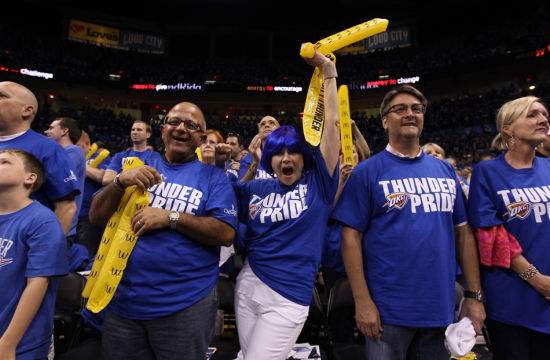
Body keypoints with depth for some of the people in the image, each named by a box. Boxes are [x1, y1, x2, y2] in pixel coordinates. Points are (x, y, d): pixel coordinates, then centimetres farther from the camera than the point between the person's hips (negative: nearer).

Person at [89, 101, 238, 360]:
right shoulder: (139, 165, 5)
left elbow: (226, 234, -13)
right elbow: (96, 217, 2)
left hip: (184, 304, -3)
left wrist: (170, 217, -20)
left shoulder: (213, 176, -3)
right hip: (124, 300, 3)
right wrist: (120, 182, -16)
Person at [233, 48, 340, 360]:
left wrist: (329, 74, 0)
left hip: (288, 299, -4)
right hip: (248, 286, 4)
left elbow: (332, 123, -5)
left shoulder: (318, 182, -2)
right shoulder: (258, 189, 6)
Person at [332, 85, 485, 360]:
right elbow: (351, 236, -11)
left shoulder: (445, 171, 7)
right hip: (387, 311, -4)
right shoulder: (366, 172, -8)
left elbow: (463, 233, 9)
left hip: (442, 307, 5)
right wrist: (362, 301, -14)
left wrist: (474, 295, 6)